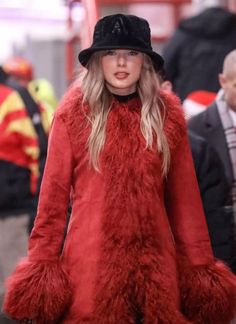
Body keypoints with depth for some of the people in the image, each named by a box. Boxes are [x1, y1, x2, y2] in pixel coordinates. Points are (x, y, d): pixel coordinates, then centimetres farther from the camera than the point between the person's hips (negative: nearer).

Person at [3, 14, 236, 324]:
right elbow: (54, 191, 0)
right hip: (91, 255, -2)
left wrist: (199, 264, 5)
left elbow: (184, 195, 8)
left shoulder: (167, 113, 6)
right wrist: (44, 261, -4)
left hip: (155, 256, 2)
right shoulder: (74, 112, -1)